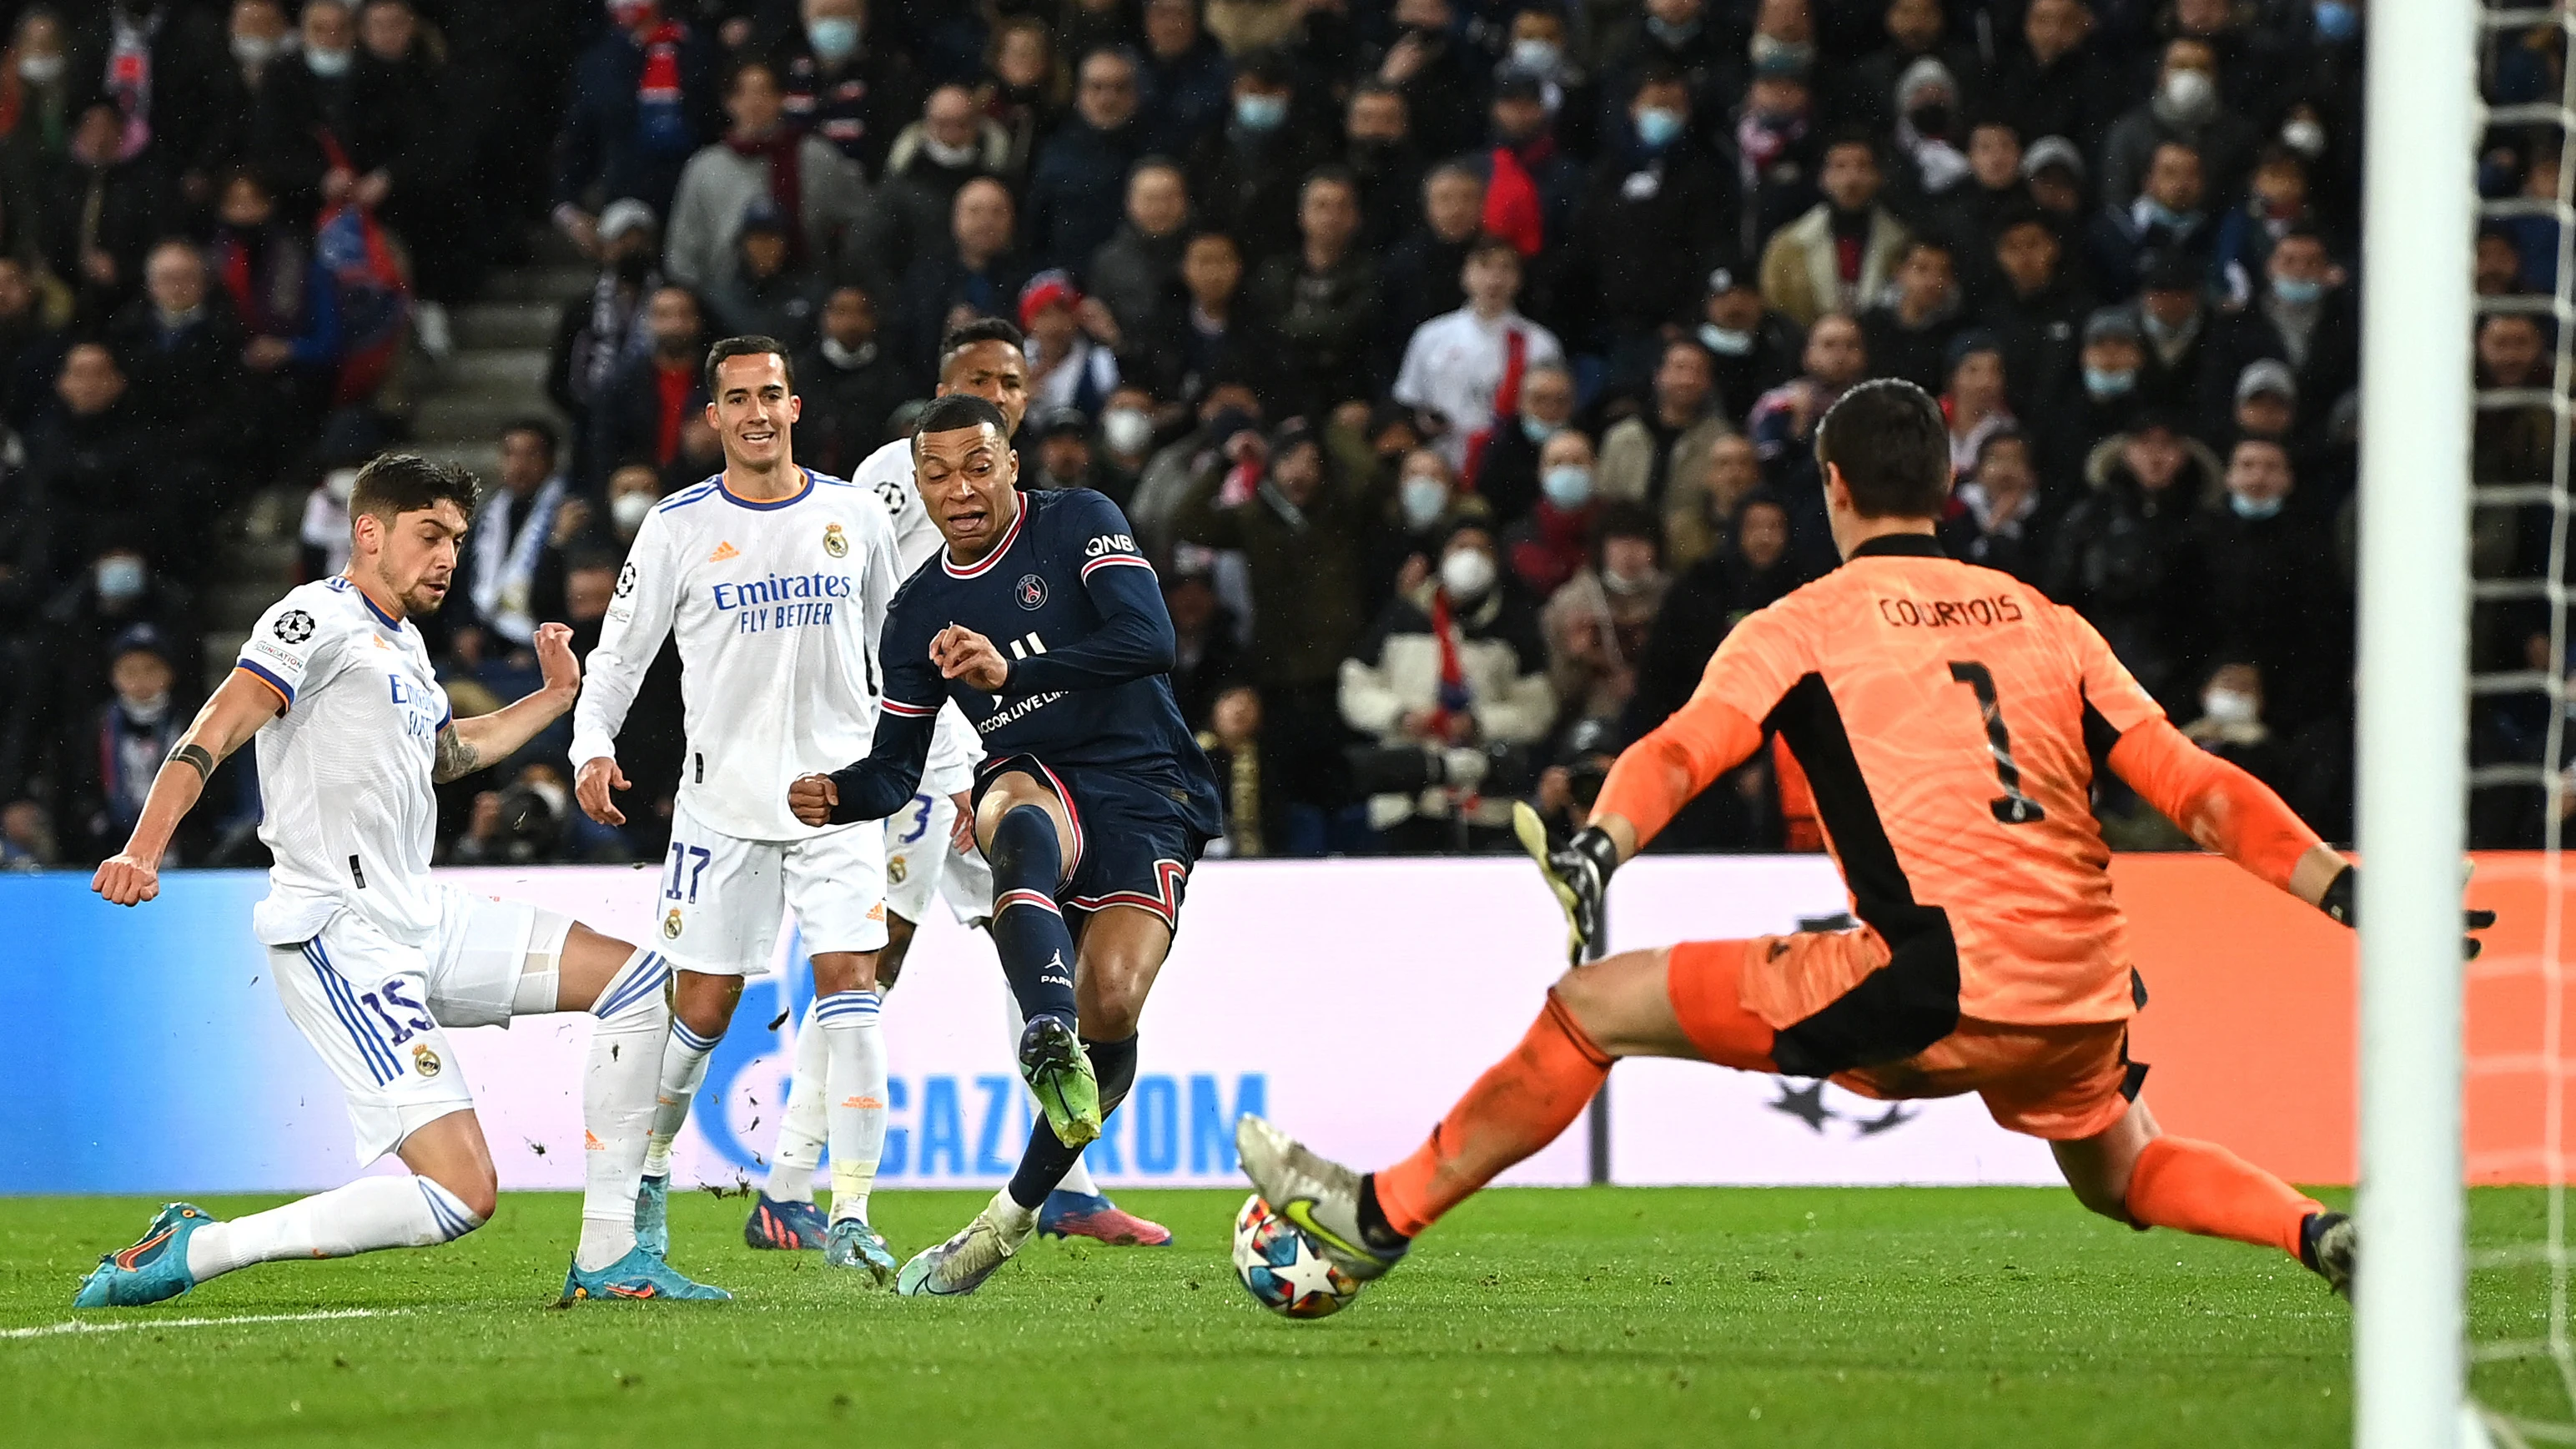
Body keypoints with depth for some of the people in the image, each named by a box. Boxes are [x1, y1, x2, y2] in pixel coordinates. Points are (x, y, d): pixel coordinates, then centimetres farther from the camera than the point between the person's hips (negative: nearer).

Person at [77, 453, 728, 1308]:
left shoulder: (402, 644, 21)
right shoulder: (322, 619, -9)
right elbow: (215, 733, -21)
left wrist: (554, 698, 47)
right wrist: (144, 850, -35)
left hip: (423, 918, 10)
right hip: (342, 941, -10)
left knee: (639, 982, 10)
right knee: (462, 1196, -20)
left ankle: (607, 1258, 10)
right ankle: (194, 1250, -13)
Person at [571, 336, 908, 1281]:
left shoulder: (854, 517, 5)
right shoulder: (678, 528, 0)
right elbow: (619, 652, 4)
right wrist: (593, 749, -12)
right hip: (722, 802, -1)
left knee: (850, 991, -12)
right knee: (700, 1009, 2)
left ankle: (850, 1218, -12)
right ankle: (647, 1170, 26)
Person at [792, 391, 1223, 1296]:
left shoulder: (1080, 526, 0)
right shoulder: (918, 612, 14)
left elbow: (1149, 641, -16)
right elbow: (896, 769, 17)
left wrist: (1014, 671, -27)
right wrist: (836, 796, -7)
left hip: (1144, 794, -2)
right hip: (1036, 781, 2)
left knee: (1110, 1007, -22)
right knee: (1020, 827, -39)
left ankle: (1017, 1210, -4)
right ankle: (1048, 1030, -63)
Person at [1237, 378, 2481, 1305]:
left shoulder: (1802, 626, 8)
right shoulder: (2047, 624, 19)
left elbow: (1679, 752, -10)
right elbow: (2198, 791, 11)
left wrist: (1593, 850, -24)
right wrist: (2353, 892, 11)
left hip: (1939, 984, -5)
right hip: (2082, 1007, 5)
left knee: (1596, 1005, 5)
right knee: (2120, 1175, 35)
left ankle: (1379, 1218, 7)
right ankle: (2328, 1239, 11)